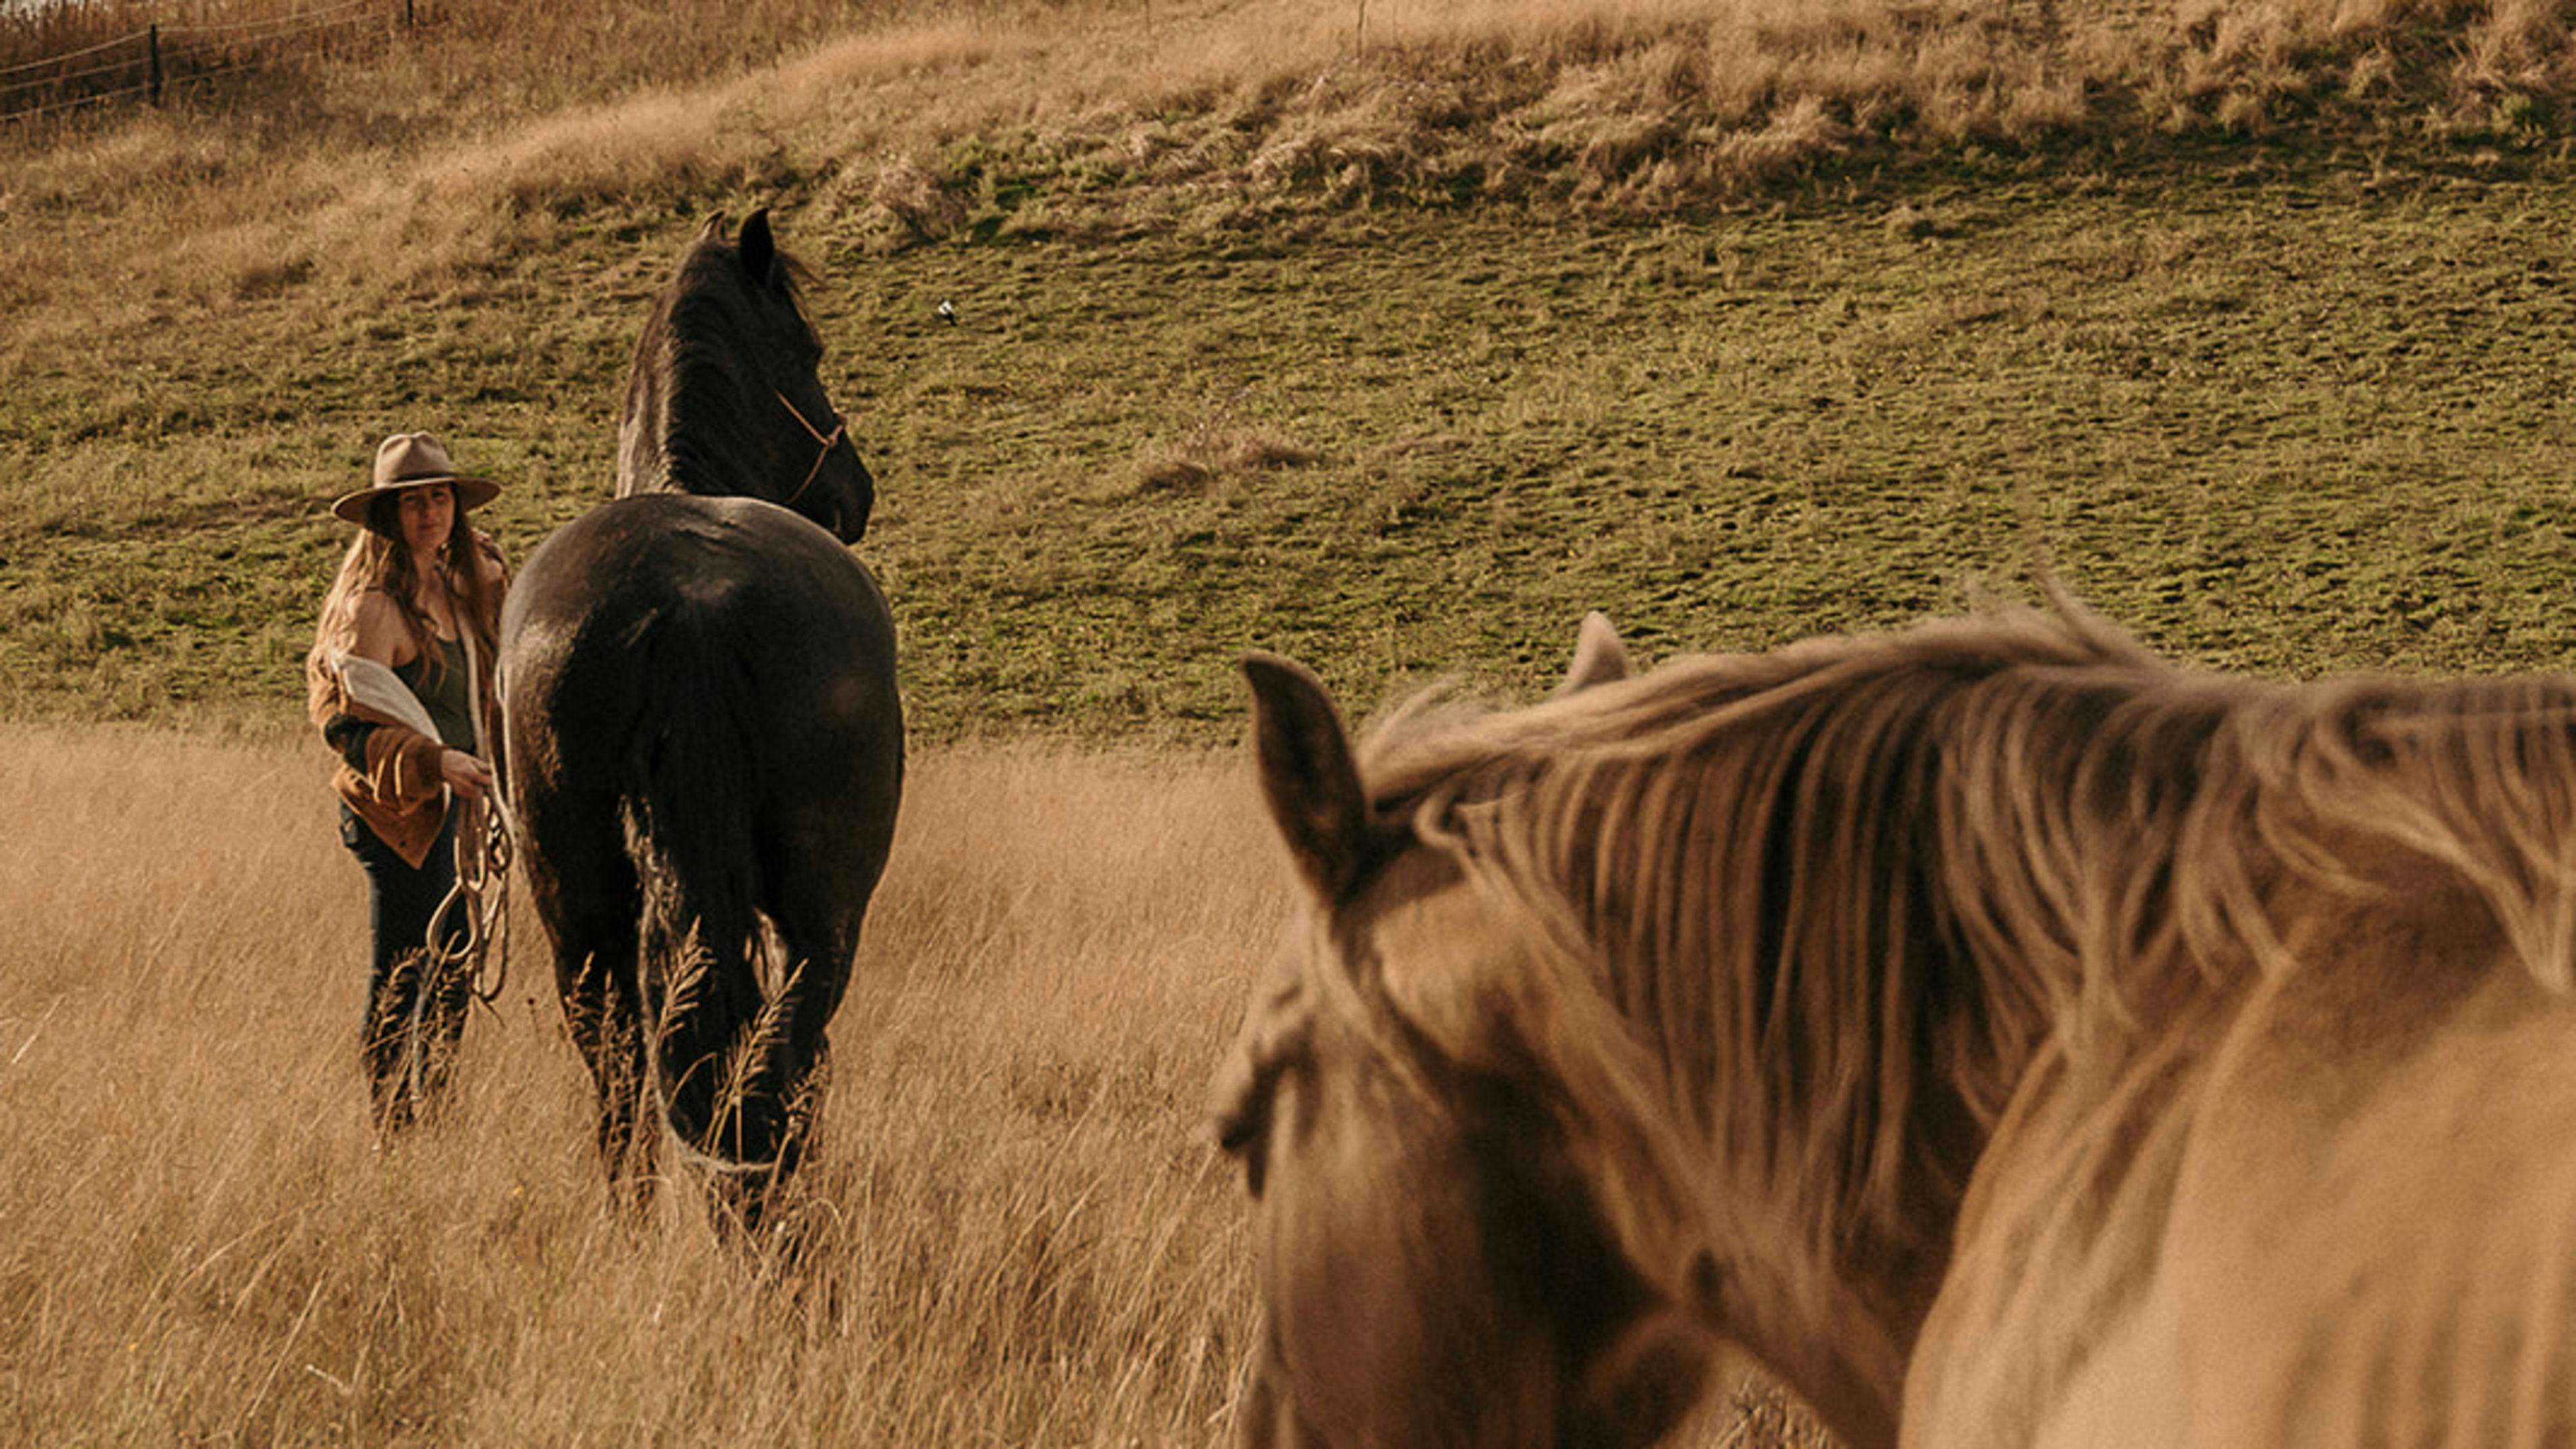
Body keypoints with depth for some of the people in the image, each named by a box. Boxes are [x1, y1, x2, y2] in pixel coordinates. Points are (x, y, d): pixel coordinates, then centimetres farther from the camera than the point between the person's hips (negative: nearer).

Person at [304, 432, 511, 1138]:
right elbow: (349, 723, -22)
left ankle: (432, 1119, 26)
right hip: (396, 812, -9)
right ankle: (391, 1129, 5)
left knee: (453, 973, 15)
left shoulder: (453, 588, 8)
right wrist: (435, 761, -31)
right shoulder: (372, 606, -17)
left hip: (447, 807, 9)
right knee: (400, 977, -3)